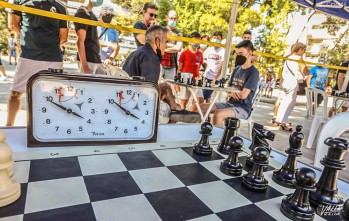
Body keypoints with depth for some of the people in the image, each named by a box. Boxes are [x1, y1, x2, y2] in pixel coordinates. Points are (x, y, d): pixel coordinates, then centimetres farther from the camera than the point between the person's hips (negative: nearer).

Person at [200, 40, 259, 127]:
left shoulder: (253, 72, -12)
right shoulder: (236, 69, 11)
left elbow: (243, 95, -20)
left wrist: (231, 93, -2)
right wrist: (231, 93, -10)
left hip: (243, 108, -7)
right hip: (229, 104, 8)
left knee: (218, 114, -34)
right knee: (202, 107, -5)